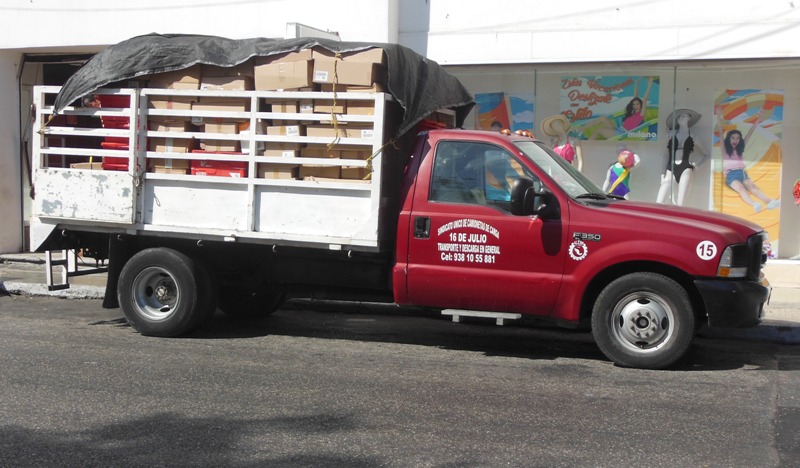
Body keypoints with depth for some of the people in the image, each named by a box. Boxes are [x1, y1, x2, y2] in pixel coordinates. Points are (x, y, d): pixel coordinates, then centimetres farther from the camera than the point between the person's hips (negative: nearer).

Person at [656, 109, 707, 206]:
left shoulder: (693, 137, 13)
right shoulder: (671, 133, 14)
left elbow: (706, 155, 23)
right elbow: (666, 154, 11)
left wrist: (696, 165, 7)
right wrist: (663, 172, 2)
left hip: (685, 169, -1)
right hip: (670, 169, 1)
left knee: (680, 204, -13)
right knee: (659, 203, -13)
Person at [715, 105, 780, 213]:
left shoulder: (740, 149, 20)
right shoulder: (725, 149, 9)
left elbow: (749, 134, 19)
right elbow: (720, 132, -1)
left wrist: (757, 121, 16)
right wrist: (719, 116, -9)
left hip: (742, 173, 4)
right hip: (731, 175, -4)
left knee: (753, 187, -24)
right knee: (741, 189, -32)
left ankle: (769, 202, -51)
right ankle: (754, 204, -61)